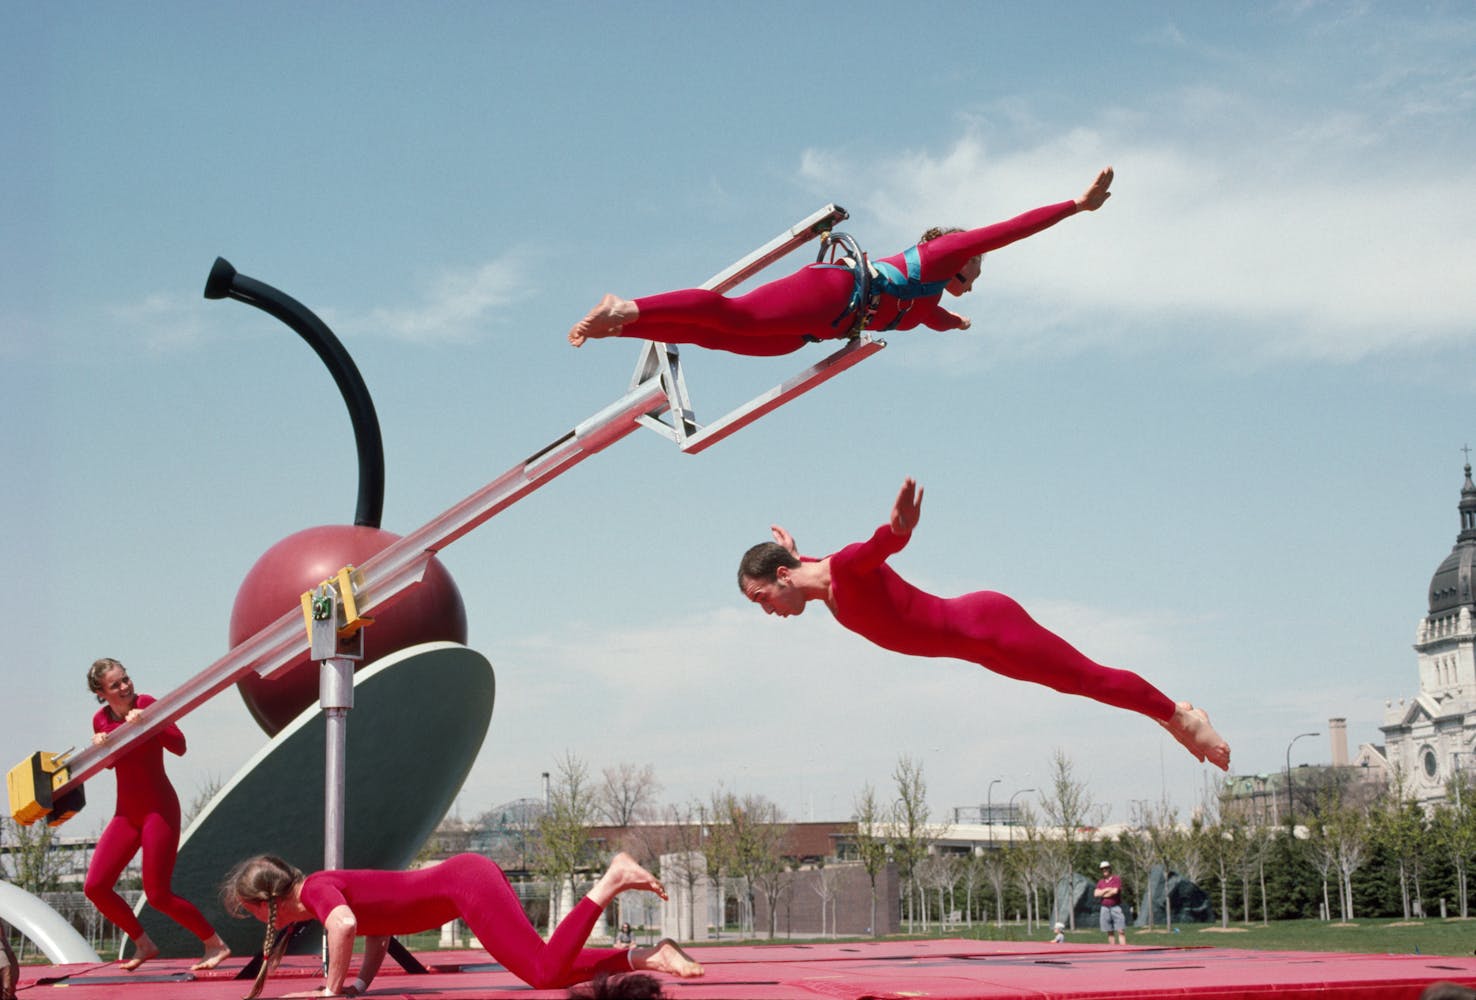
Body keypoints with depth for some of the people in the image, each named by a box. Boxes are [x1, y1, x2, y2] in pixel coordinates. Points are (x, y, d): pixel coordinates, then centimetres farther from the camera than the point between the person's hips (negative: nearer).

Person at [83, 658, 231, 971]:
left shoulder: (145, 704, -11)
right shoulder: (101, 720, 5)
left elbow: (179, 746, -20)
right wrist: (99, 746, 0)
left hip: (159, 809, -7)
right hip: (126, 813, 7)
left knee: (158, 895, -10)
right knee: (95, 888, -1)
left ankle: (215, 944, 6)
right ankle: (143, 945, 17)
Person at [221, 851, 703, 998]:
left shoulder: (316, 889, -8)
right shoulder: (335, 887, 19)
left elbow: (345, 925, -30)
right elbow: (378, 925, 30)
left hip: (468, 884, -9)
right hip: (473, 871, 9)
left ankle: (611, 882, -15)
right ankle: (647, 955, 4)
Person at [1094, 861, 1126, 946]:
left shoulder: (1116, 879, 1)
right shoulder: (1100, 882, 15)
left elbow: (1115, 891, -14)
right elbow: (1096, 893, 3)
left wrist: (1102, 894, -2)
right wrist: (1107, 889, -7)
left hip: (1116, 907, -5)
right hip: (1105, 908, 5)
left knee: (1121, 931, -10)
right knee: (1109, 932, 5)